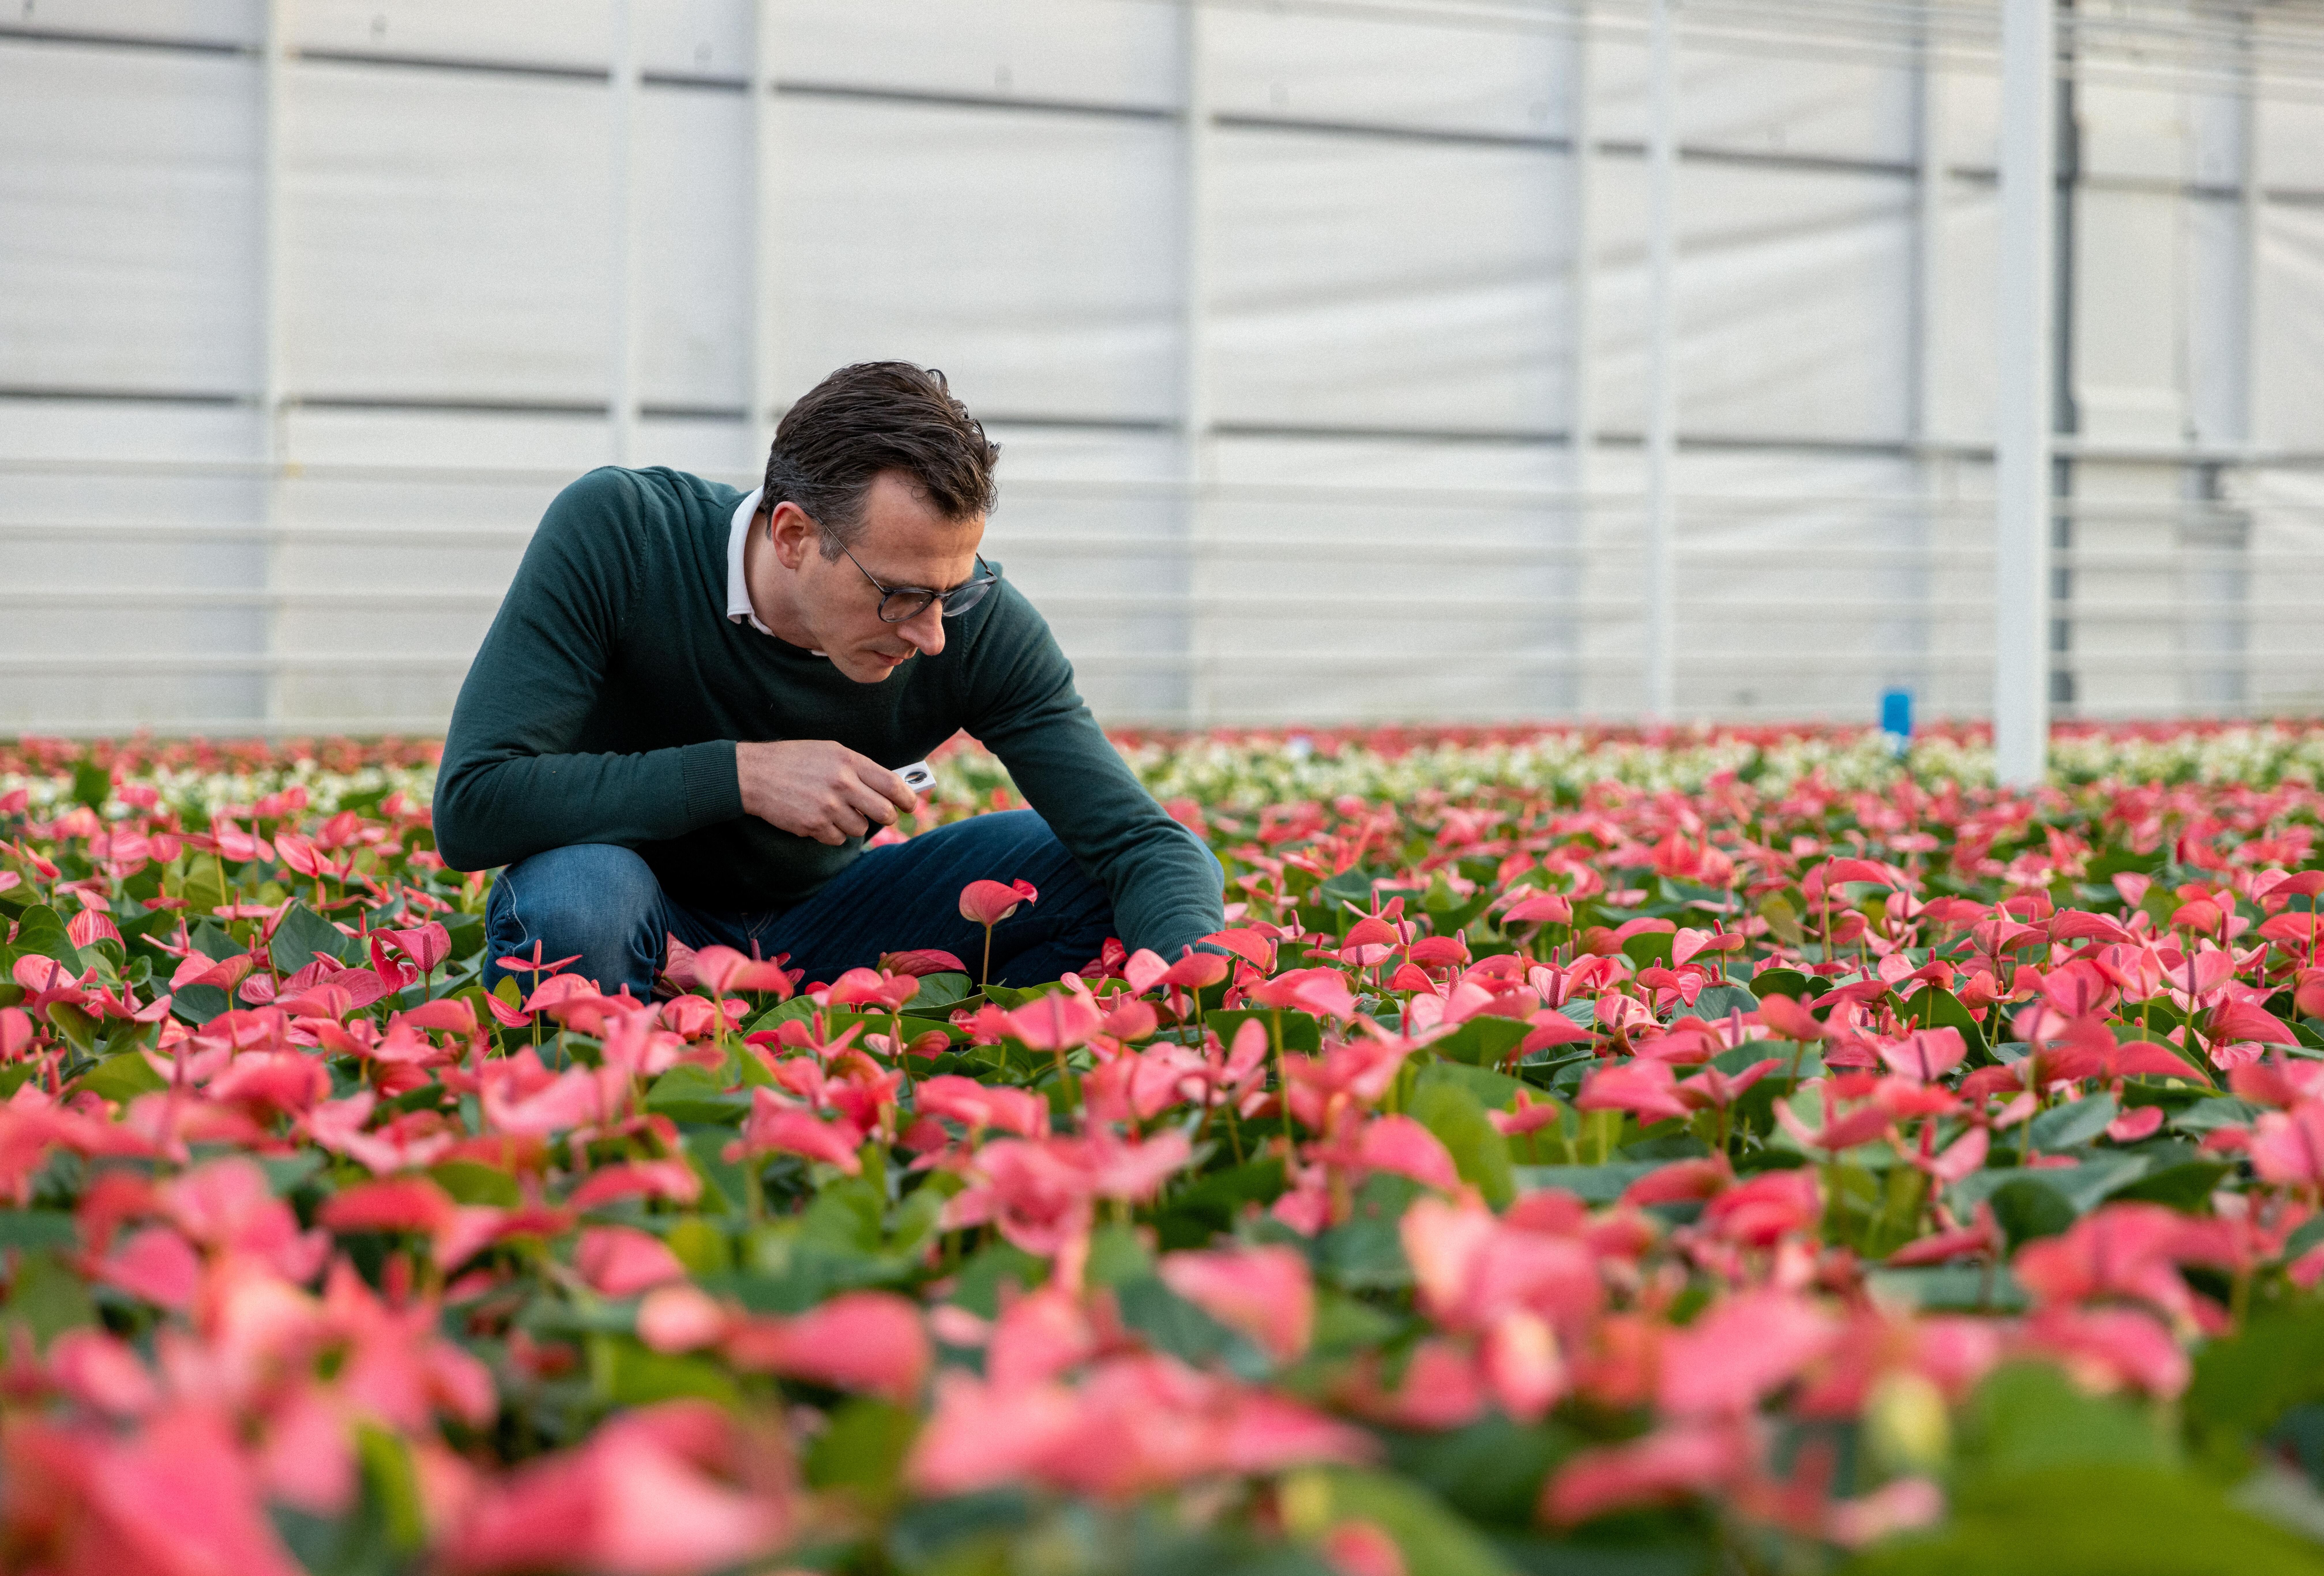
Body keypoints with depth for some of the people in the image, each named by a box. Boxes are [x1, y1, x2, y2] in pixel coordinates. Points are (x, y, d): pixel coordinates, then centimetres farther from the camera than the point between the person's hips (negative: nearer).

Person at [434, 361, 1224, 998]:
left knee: (1093, 873, -15)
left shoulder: (976, 620, -19)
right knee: (574, 895, -38)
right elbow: (470, 808, -31)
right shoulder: (614, 531, -26)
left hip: (818, 924, 3)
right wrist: (741, 774, -33)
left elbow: (1146, 841, -18)